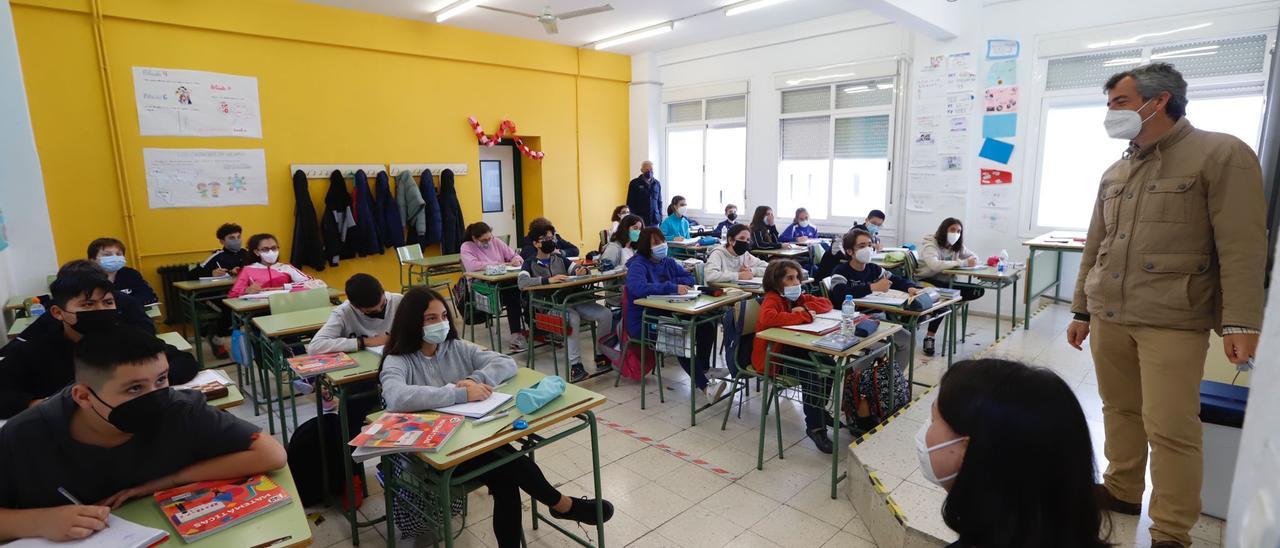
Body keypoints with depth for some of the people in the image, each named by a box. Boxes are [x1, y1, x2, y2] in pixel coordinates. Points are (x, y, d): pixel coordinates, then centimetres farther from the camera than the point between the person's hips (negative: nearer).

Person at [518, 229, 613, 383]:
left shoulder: (559, 258, 19)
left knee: (606, 314, -16)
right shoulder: (531, 264, 5)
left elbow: (577, 270, 14)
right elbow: (521, 282, -14)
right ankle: (575, 364, -27)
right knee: (573, 319, -37)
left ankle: (602, 355, -2)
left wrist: (582, 271, -12)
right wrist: (548, 280, -26)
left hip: (573, 298, 5)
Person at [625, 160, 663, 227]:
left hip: (654, 220, 3)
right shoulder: (634, 183, 1)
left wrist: (660, 216, 8)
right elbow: (630, 202, 1)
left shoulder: (657, 183, 11)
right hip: (639, 220, -3)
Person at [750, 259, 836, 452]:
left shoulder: (796, 297, 9)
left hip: (791, 350, 8)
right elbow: (767, 318, -39)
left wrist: (805, 308, -13)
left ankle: (818, 410, 8)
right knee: (812, 373, -26)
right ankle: (814, 426, -13)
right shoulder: (772, 299, -16)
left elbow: (826, 303, 8)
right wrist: (805, 316, -31)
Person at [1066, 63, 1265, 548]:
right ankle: (1122, 490, 30)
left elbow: (1242, 247, -10)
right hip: (1108, 317, 6)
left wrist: (1240, 323, -16)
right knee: (1119, 410, 13)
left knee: (1170, 428, -3)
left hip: (1172, 323, -5)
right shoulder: (1114, 173, 13)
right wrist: (1081, 310, 16)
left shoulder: (1222, 154, -4)